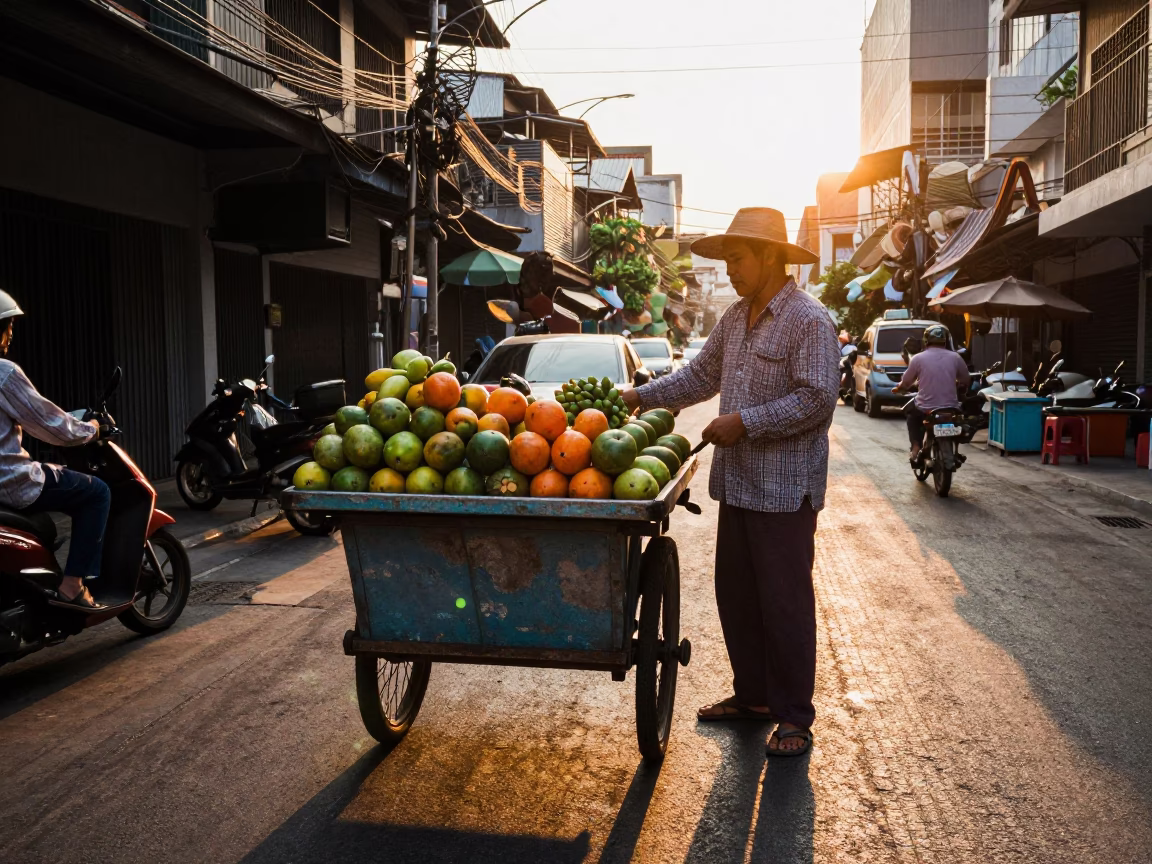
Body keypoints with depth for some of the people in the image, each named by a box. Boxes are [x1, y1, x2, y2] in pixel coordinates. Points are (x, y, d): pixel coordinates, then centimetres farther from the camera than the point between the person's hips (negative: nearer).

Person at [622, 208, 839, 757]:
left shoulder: (808, 319, -11)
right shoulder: (735, 318, 15)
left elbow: (817, 398, -18)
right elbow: (701, 376, 22)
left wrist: (745, 421, -19)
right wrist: (643, 396, 14)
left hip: (784, 488, -8)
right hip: (737, 483, 8)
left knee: (784, 602, -1)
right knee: (735, 595, 14)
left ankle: (794, 717, 12)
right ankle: (752, 695, 29)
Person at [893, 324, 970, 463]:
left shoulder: (918, 358, -4)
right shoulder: (955, 357, 1)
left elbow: (906, 383, 5)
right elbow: (966, 380, 13)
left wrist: (897, 389, 28)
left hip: (925, 409, -1)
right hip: (951, 409, 1)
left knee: (910, 410, 31)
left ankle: (915, 447, 15)